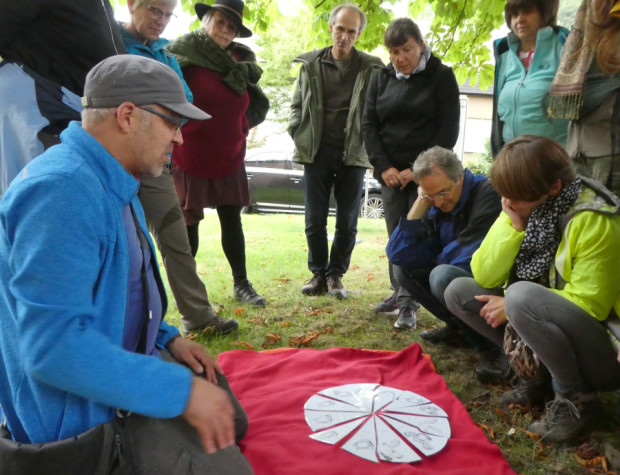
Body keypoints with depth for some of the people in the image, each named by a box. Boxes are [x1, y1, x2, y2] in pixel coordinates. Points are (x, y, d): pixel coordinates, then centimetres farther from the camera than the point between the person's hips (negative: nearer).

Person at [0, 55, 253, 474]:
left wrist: (169, 338, 8)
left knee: (228, 421, 19)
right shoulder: (63, 189, -27)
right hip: (82, 409, -9)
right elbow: (53, 344, -33)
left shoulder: (111, 183, 6)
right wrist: (182, 391, -28)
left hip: (127, 360, 10)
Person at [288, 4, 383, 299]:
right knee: (314, 220, 4)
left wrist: (369, 145, -7)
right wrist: (300, 137, 0)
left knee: (347, 221, 4)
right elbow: (297, 105, 13)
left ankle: (336, 275, 18)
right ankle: (318, 274, 19)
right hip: (317, 152, 1)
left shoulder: (370, 69, 5)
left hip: (353, 155, -1)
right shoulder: (311, 64, 8)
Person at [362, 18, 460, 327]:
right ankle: (399, 293, 16)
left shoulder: (441, 76, -1)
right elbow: (368, 125, 7)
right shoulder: (381, 78, 10)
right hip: (391, 171, 4)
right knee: (396, 235, 5)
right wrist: (383, 167, -6)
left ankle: (409, 302, -5)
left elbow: (448, 129, -5)